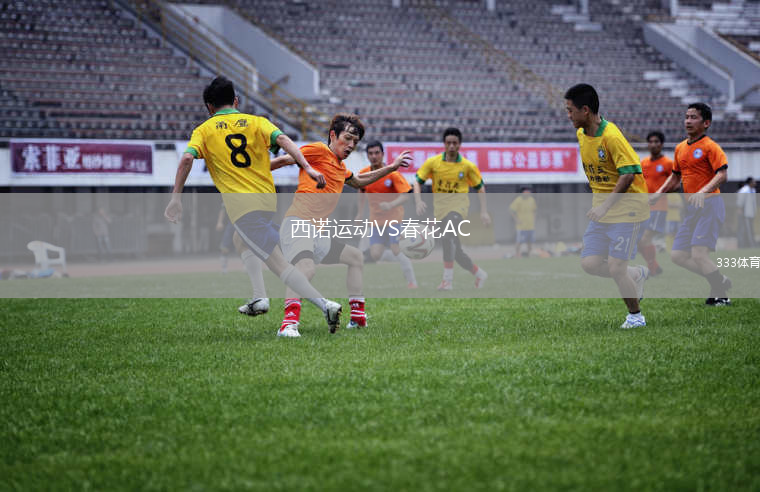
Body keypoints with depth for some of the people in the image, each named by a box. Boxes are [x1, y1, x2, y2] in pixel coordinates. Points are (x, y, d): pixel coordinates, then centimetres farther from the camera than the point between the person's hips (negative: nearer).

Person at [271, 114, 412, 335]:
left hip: (316, 233, 10)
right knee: (306, 269, -37)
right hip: (296, 224, -10)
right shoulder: (319, 151, -3)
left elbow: (359, 181, 45)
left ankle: (357, 316, 22)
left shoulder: (341, 168, 24)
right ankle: (290, 320, -52)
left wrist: (392, 167, 45)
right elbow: (283, 160, -7)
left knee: (356, 257, 22)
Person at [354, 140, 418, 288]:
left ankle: (412, 282, -1)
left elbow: (406, 194, -20)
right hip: (376, 219, 5)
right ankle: (405, 260, 22)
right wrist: (360, 212, 16)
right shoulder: (363, 174, -1)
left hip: (394, 217, -5)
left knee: (397, 251, -16)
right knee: (375, 255, -6)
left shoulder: (392, 173, -16)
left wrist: (391, 205, -36)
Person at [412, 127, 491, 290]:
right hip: (440, 208, 4)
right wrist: (418, 201, -15)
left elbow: (480, 187, 9)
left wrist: (484, 211, 3)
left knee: (447, 236, -32)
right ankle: (479, 273, 30)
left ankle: (448, 279, -33)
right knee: (456, 251, 7)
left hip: (458, 205, -3)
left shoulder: (468, 166, -2)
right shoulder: (433, 162, -1)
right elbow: (417, 182, 3)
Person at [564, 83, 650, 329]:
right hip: (603, 209, 8)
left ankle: (635, 315, 13)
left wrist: (606, 205, -26)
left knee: (615, 268, -9)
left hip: (627, 208, -8)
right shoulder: (581, 134, 6)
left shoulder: (611, 136, -21)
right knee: (590, 263, -1)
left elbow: (628, 174, -23)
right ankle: (638, 274, 23)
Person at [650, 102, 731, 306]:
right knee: (677, 255, 3)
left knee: (699, 255, -19)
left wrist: (703, 192, -33)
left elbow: (722, 174, -19)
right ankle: (720, 281, 18)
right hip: (691, 207, 8)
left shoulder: (710, 146, -8)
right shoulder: (680, 148, 15)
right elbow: (675, 176, 29)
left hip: (710, 204, -8)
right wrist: (658, 194, 16)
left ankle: (721, 295, -1)